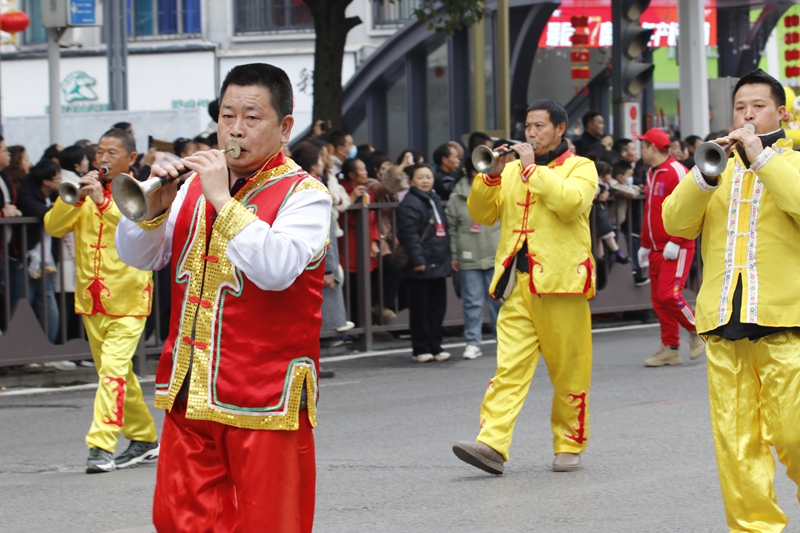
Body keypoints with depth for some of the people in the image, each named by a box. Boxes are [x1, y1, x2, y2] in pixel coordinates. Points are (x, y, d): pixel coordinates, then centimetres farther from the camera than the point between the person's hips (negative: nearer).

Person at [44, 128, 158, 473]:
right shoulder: (86, 191, 9)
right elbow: (53, 227, -2)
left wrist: (103, 201, -34)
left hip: (127, 297, -6)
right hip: (92, 298, 6)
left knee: (113, 369, -16)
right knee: (116, 372, 14)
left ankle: (101, 445, -20)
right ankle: (144, 439, 27)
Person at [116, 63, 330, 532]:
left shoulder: (304, 194, -5)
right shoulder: (196, 186, 14)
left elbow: (276, 269, -23)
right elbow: (139, 257, 12)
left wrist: (222, 199, -21)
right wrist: (154, 205, -7)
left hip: (264, 403, -6)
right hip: (190, 394, 6)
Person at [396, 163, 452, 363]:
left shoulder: (435, 200, 18)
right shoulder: (410, 204, -10)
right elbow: (409, 234, -17)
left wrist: (447, 256, 19)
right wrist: (417, 259, -22)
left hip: (438, 263, 8)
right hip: (421, 267, -8)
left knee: (438, 306, 10)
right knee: (420, 308, -3)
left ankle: (435, 346, 17)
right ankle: (420, 349, 2)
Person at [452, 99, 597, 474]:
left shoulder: (580, 167, 5)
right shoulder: (512, 170, 18)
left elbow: (570, 202, -16)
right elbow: (481, 214, 12)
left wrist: (532, 167, -12)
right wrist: (492, 173, -3)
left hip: (560, 280, -3)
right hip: (517, 283, 3)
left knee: (568, 370, 3)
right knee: (509, 366, -7)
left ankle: (569, 445, 15)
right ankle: (492, 444, -17)